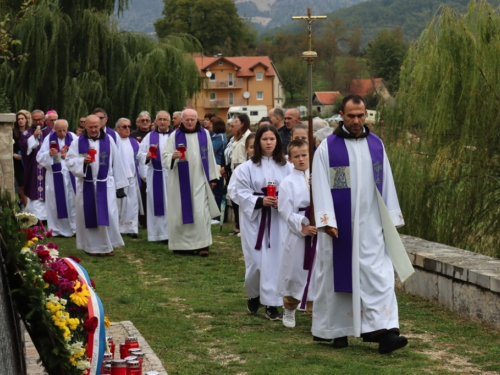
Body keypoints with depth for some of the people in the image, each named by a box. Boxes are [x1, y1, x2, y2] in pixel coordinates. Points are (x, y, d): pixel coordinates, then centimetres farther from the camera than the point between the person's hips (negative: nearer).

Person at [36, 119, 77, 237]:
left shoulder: (73, 138, 2)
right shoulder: (49, 139, 0)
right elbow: (40, 157, -3)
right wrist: (49, 154, -22)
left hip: (71, 175, 1)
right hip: (55, 176, -1)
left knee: (73, 201, 1)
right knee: (57, 202, 2)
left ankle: (74, 227, 10)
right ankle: (57, 229, 11)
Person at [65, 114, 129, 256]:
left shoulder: (108, 140, 2)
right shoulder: (78, 142, 1)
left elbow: (116, 162, 3)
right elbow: (69, 161, -3)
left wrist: (119, 184, 1)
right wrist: (82, 161, -22)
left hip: (106, 185, 0)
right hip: (86, 185, 0)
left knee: (108, 215, -4)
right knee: (89, 216, 4)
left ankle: (108, 245, 6)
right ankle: (91, 246, 13)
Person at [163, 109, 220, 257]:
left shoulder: (204, 134, 5)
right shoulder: (174, 136, 0)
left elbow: (210, 156, 10)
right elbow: (165, 156, -5)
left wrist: (213, 177, 11)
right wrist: (173, 156, -28)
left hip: (199, 180, 1)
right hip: (181, 181, -1)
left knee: (201, 212, -5)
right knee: (183, 211, 2)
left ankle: (203, 244, -3)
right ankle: (183, 243, 11)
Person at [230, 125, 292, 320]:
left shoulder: (286, 167, 1)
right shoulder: (247, 167, -3)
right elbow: (240, 193, -5)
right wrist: (260, 201, -18)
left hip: (278, 219, 1)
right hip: (254, 218, -1)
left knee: (275, 260, 0)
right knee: (256, 260, 0)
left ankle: (271, 303, 6)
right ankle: (253, 295, 27)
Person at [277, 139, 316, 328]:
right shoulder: (287, 183, -2)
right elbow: (285, 211, -7)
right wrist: (301, 227, -16)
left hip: (318, 232, 2)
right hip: (296, 234, -2)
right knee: (294, 272, 7)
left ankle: (316, 312, 13)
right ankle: (289, 311, 25)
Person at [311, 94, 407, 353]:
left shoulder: (376, 145, 8)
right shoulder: (327, 147, -3)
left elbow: (386, 183, 11)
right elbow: (321, 186, -7)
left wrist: (392, 218, 8)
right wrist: (326, 221, -16)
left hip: (370, 224, 3)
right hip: (340, 224, -2)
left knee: (378, 274, -7)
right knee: (338, 273, 5)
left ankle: (384, 331, -12)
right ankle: (335, 330, 18)